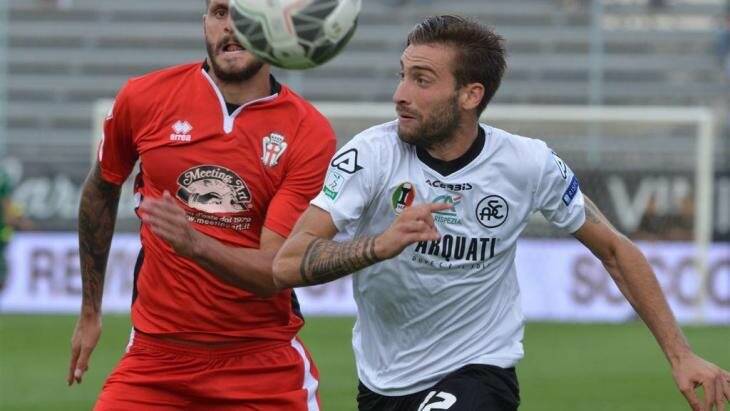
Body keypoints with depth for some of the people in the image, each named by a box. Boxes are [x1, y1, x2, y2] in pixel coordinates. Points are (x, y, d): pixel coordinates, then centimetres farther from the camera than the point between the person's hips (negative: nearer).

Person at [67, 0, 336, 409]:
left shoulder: (310, 133, -9)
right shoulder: (145, 98, -2)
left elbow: (277, 271, -15)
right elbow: (101, 190, 16)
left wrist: (194, 243, -33)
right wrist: (90, 310, 21)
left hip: (262, 360, -1)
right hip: (155, 355, 1)